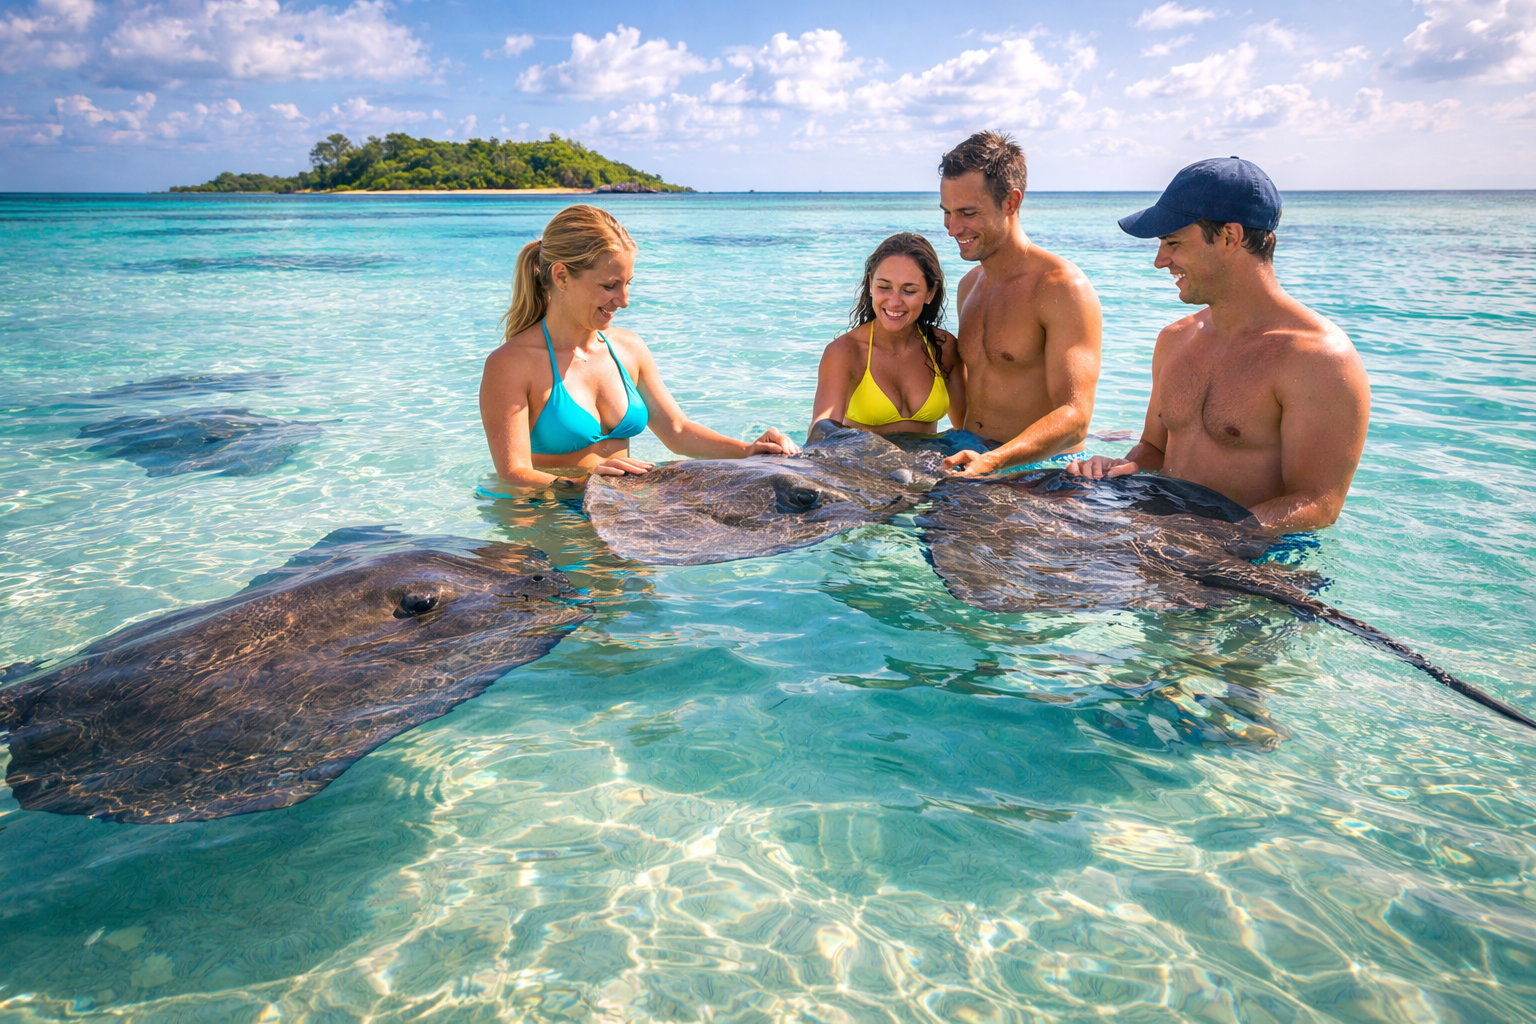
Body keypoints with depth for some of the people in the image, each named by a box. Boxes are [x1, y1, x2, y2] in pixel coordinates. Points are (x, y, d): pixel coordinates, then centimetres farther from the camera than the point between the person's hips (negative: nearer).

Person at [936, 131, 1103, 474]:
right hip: (971, 462, 6)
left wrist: (992, 461, -33)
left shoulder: (1064, 289, -10)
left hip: (1046, 472, -6)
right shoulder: (969, 285, 14)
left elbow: (1074, 418, -19)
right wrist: (961, 450, 11)